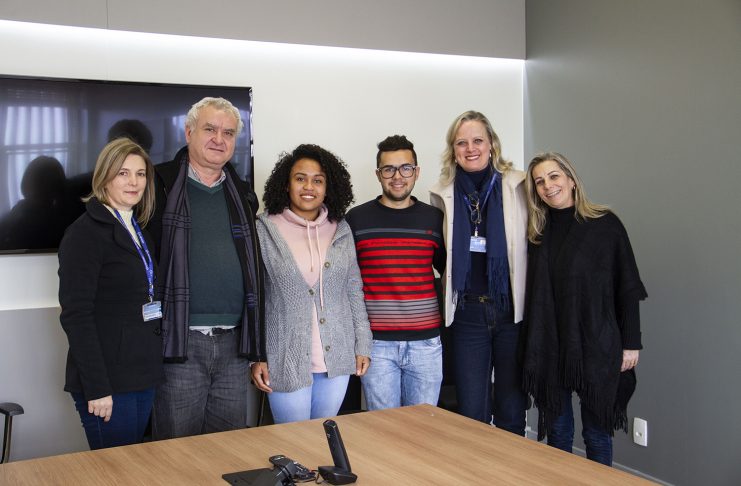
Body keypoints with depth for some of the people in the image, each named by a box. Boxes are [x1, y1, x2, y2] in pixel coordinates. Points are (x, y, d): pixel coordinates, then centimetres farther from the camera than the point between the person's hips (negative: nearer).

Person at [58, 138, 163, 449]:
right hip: (108, 382, -7)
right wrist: (97, 388, -19)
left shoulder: (138, 231, 14)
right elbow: (75, 315, -16)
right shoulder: (85, 233, -10)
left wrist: (152, 368, 10)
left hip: (143, 374, 8)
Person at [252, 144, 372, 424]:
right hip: (287, 362, -3)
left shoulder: (341, 230, 5)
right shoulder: (264, 230, -5)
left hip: (337, 359, 3)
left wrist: (363, 345, 7)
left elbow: (354, 290, 10)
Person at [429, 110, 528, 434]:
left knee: (512, 413, 10)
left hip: (513, 310, -2)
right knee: (472, 415, 6)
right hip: (467, 312, 2)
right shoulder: (443, 194, 5)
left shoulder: (518, 186, -3)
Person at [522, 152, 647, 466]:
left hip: (597, 346, -3)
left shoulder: (605, 224, -4)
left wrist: (631, 343, -5)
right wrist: (533, 344, 4)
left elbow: (628, 288, -3)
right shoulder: (537, 233, 7)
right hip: (549, 346, 3)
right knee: (557, 430, 12)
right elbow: (535, 293, 9)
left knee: (597, 431, 6)